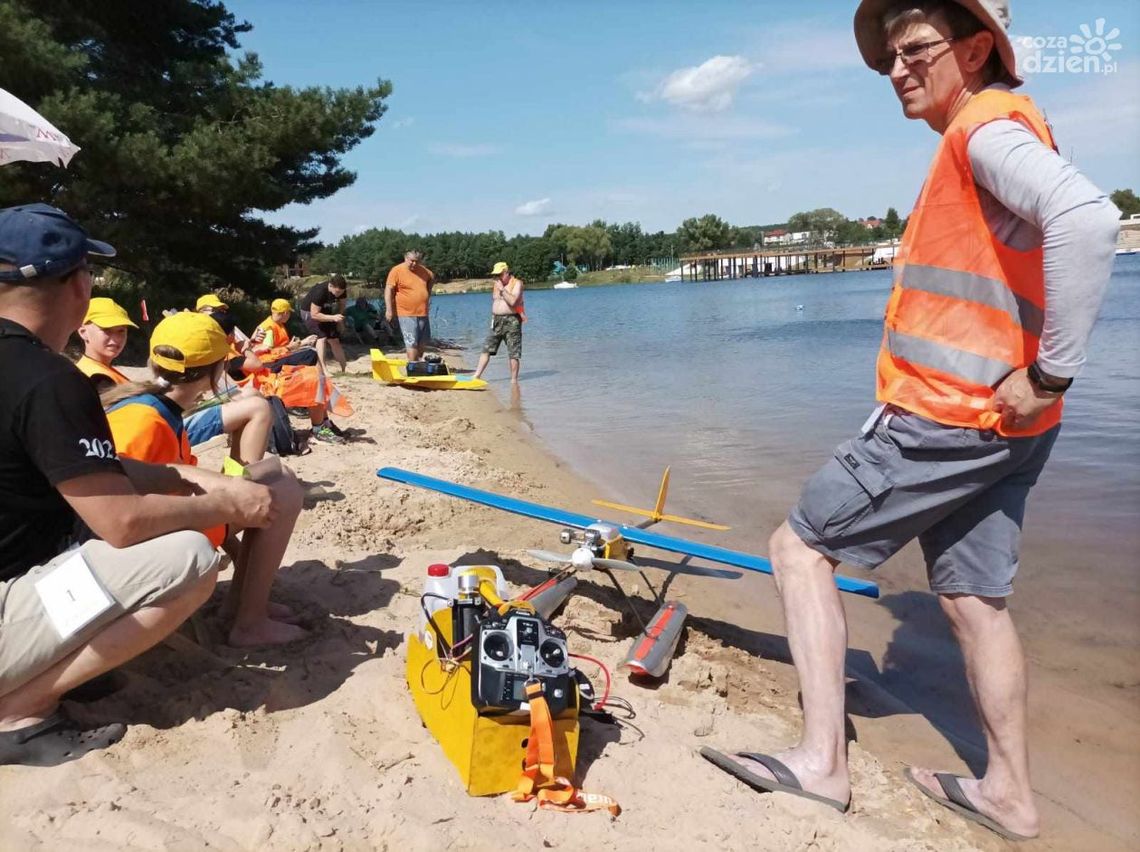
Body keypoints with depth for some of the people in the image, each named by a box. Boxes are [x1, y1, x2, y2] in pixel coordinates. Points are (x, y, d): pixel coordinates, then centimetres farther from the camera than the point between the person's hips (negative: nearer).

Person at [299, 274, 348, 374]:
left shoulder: (341, 291, -19)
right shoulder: (320, 292, -37)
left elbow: (341, 304, 2)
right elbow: (314, 314, -36)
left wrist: (340, 320, -7)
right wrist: (333, 318, -42)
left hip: (325, 311, 6)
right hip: (309, 311, -6)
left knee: (334, 339, 2)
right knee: (322, 337, -22)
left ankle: (345, 368, 7)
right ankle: (323, 370, -26)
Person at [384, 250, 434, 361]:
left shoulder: (424, 270, 9)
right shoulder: (396, 271, -9)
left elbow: (432, 278, 30)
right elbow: (389, 289, -11)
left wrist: (428, 295, 19)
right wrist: (389, 309, -18)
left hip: (423, 313, 7)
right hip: (407, 314, -6)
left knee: (423, 342, 13)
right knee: (412, 343, -10)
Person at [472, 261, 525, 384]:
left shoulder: (516, 283, -6)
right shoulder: (496, 284, 15)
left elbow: (512, 301, -20)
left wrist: (502, 289, -17)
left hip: (512, 321, -6)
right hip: (497, 320, 6)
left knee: (513, 353, -3)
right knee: (486, 349, 1)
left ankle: (514, 380, 4)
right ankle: (477, 375, 2)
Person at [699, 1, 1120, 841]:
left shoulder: (990, 129, -10)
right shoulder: (987, 141, 20)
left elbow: (1087, 217, -30)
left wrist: (1053, 372, -25)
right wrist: (1035, 380, 18)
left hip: (948, 417, -10)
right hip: (996, 425, 10)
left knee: (801, 546, -2)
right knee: (973, 597, 15)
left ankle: (822, 758, 1)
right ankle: (1010, 791, 28)